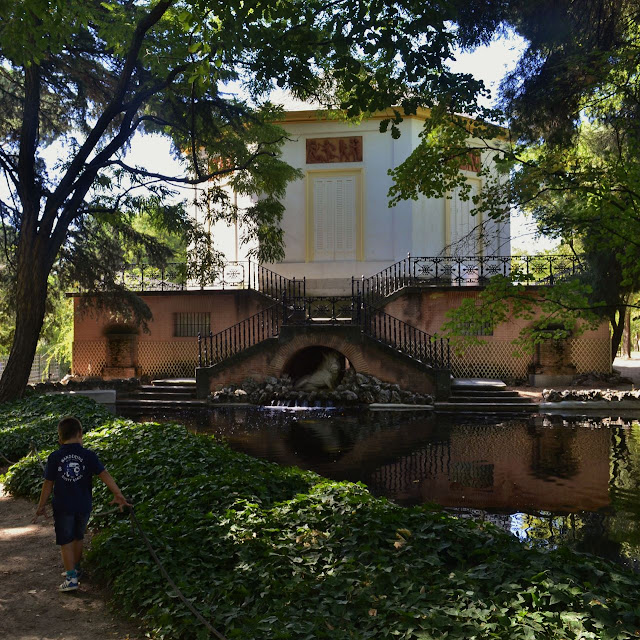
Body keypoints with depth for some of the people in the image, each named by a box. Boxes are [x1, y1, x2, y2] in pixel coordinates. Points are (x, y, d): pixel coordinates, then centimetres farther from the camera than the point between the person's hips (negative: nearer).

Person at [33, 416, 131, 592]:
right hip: (84, 506, 2)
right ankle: (74, 569, 35)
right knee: (78, 538, 21)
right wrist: (118, 495, -9)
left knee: (66, 542, 8)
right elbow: (105, 475, -12)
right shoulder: (89, 455, -8)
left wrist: (41, 505, 9)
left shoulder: (54, 458, -8)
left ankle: (71, 577, 2)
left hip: (63, 507, -2)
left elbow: (48, 484, -2)